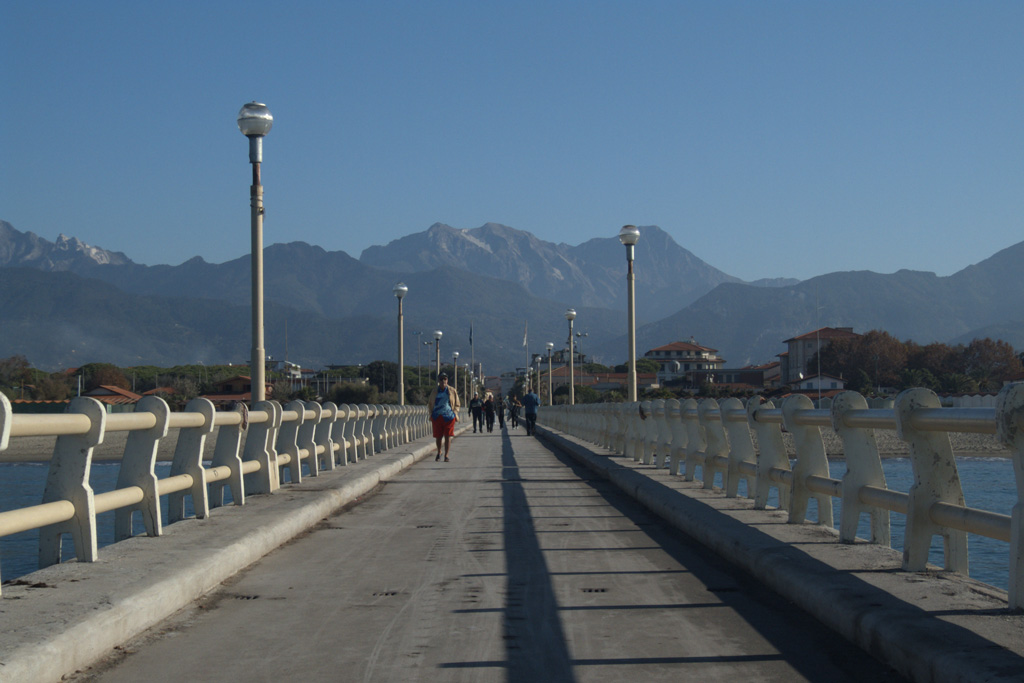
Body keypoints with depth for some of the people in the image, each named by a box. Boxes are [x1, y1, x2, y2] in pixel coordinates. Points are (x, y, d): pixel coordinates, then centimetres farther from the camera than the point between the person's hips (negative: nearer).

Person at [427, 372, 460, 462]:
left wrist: (455, 414, -2)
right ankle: (439, 453, 28)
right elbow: (430, 403, 18)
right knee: (438, 436, 5)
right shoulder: (434, 391, 9)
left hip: (449, 416, -1)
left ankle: (446, 455, 1)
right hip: (437, 417, 1)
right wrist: (431, 414, 7)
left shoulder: (452, 391, 5)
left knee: (448, 436, -5)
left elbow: (457, 404, 12)